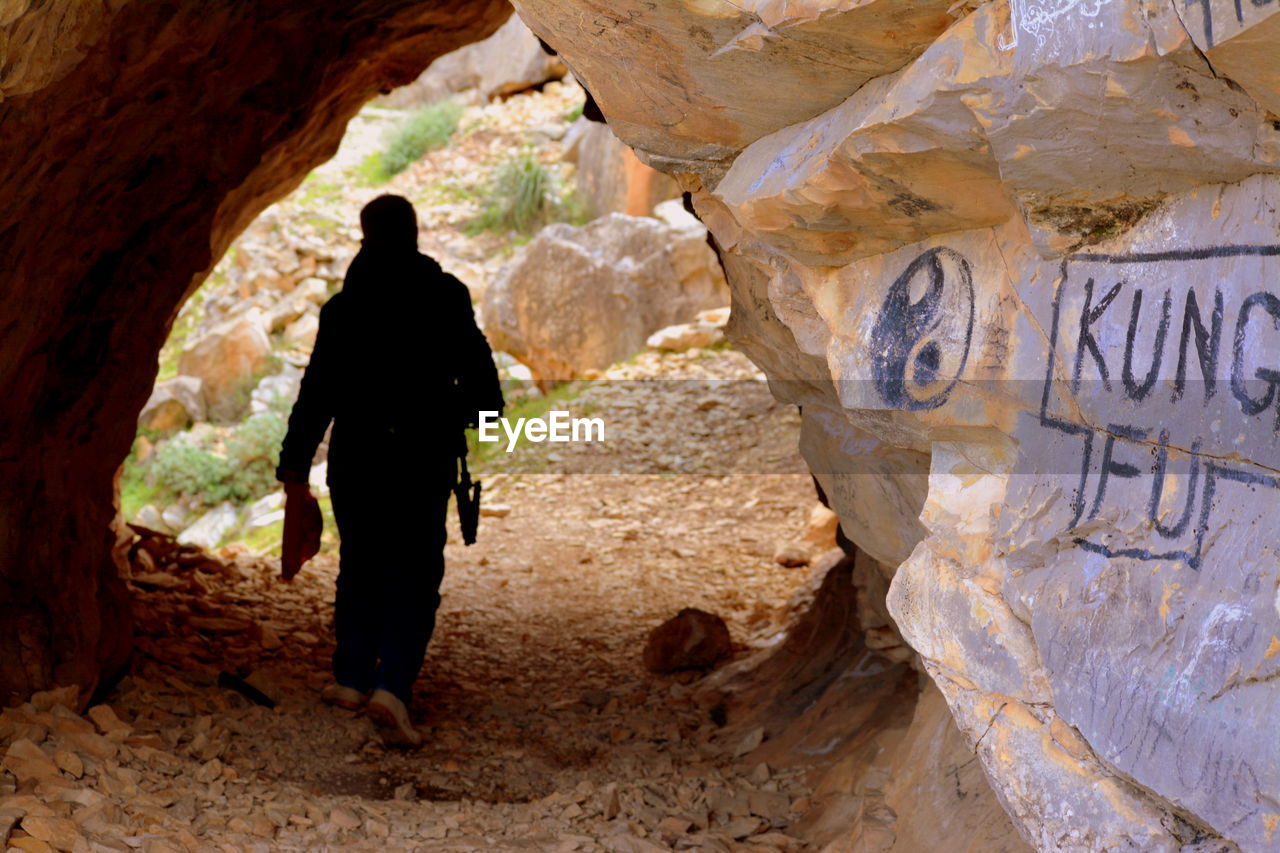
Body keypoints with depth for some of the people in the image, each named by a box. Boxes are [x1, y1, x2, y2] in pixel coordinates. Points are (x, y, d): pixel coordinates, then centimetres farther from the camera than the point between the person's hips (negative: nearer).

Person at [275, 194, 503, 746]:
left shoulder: (343, 307, -2)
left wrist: (294, 468, 3)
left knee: (361, 565, 17)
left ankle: (352, 677, 23)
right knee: (416, 574, 0)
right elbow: (476, 366, 2)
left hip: (356, 457, 1)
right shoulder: (446, 297, -3)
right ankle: (392, 685, -15)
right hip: (427, 459, -1)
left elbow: (317, 393, -3)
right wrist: (480, 410, 25)